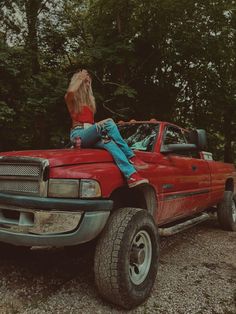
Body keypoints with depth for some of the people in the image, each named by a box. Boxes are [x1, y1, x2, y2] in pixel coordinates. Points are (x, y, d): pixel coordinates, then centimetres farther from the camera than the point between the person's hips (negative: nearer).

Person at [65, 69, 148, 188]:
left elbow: (90, 121, 18)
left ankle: (131, 176, -45)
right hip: (78, 134, -5)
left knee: (109, 143, -29)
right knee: (108, 123, -29)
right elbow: (70, 92, -18)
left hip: (89, 137, 6)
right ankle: (130, 156, -29)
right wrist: (80, 78, -3)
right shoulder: (71, 99, 9)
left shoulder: (89, 100, 28)